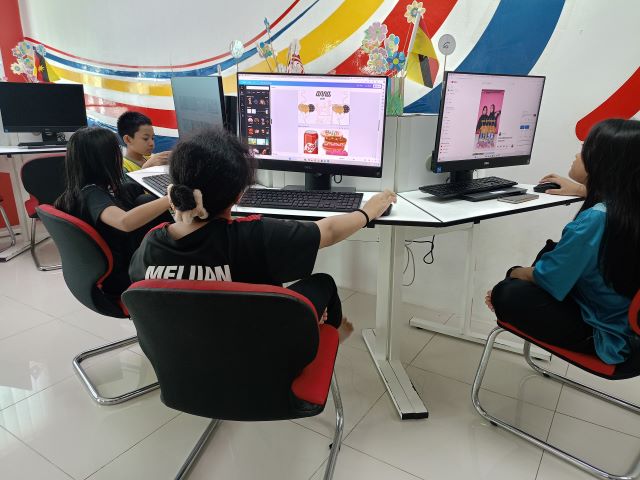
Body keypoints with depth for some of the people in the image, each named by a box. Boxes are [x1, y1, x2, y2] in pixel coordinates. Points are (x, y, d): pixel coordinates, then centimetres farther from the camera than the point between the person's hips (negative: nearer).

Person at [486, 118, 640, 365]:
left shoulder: (592, 221, -31)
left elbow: (548, 278, -20)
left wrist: (517, 273, 1)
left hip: (602, 335, -8)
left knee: (506, 294, -12)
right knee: (549, 250, 17)